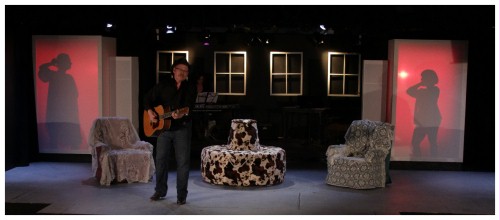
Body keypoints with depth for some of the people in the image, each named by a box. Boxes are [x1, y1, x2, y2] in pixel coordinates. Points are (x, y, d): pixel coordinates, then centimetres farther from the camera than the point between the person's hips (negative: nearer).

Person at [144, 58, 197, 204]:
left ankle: (181, 195, 7)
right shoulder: (163, 85, 8)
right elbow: (148, 98, 15)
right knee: (160, 159, 7)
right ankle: (160, 191, 22)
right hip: (163, 127, 3)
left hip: (182, 128, -3)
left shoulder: (190, 88, -1)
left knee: (183, 162, -2)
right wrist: (149, 111, -3)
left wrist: (181, 114, -35)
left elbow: (189, 106, -15)